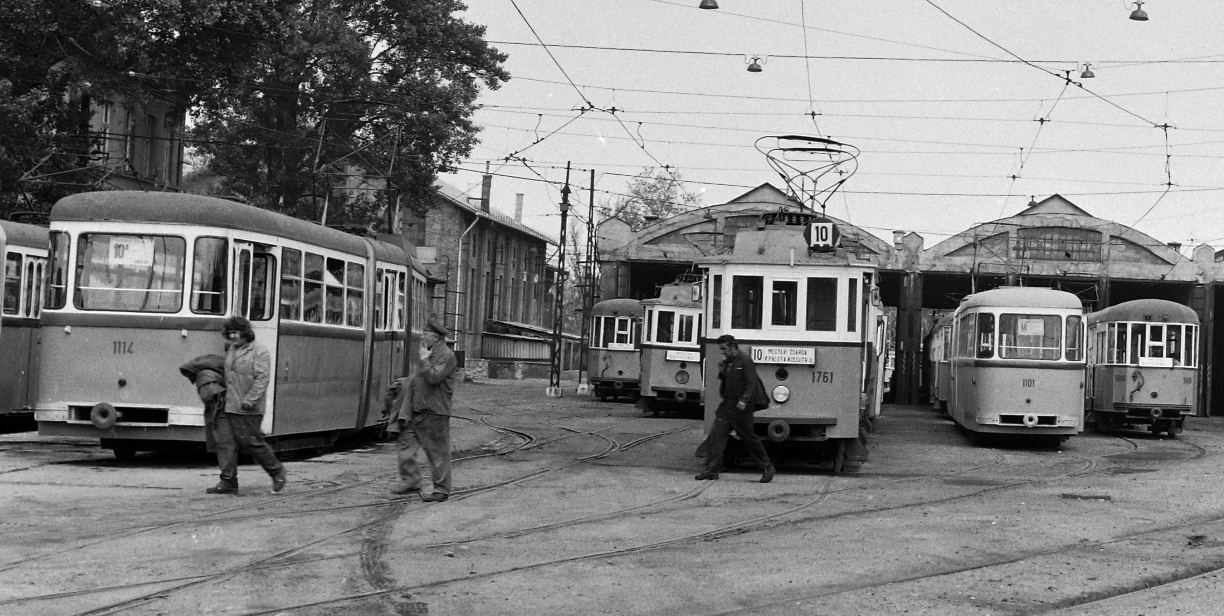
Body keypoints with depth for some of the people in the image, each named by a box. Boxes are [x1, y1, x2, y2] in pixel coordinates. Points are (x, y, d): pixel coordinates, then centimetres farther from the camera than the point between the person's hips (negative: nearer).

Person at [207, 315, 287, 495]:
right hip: (227, 406, 7)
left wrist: (250, 399, -22)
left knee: (251, 442, -2)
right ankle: (228, 483, 4)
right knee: (225, 442, 0)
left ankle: (276, 472, 18)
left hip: (247, 410, -7)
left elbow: (262, 379, -14)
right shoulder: (230, 350, 17)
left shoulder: (259, 352, -6)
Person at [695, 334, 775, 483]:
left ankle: (767, 468, 15)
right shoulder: (726, 363, 13)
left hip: (741, 408, -7)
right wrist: (721, 371, 3)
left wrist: (744, 400, -24)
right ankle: (712, 469, -4)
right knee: (716, 434, -5)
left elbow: (751, 382, -14)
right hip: (727, 404, 7)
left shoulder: (745, 360, -9)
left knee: (749, 438, 1)